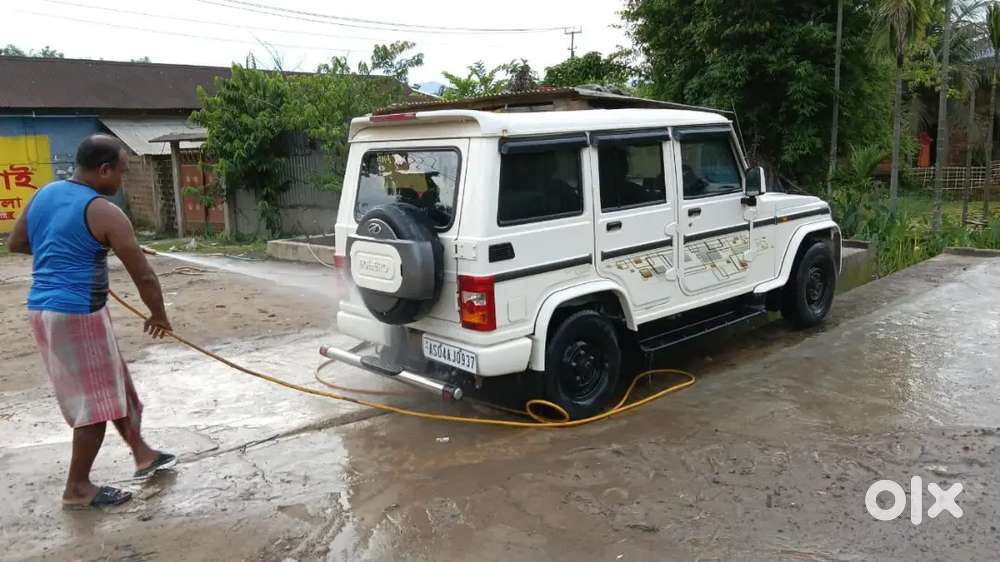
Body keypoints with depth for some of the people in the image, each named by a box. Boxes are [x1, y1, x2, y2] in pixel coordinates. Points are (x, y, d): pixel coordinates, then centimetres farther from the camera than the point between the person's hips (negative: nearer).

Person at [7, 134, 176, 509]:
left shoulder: (43, 195, 9)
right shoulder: (104, 213, -16)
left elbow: (15, 243, 22)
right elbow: (143, 274, -13)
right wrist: (158, 316, 1)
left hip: (43, 309, 9)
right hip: (77, 314, -9)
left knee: (113, 384, 19)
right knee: (95, 399, 3)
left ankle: (142, 454, 31)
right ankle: (77, 488, 14)